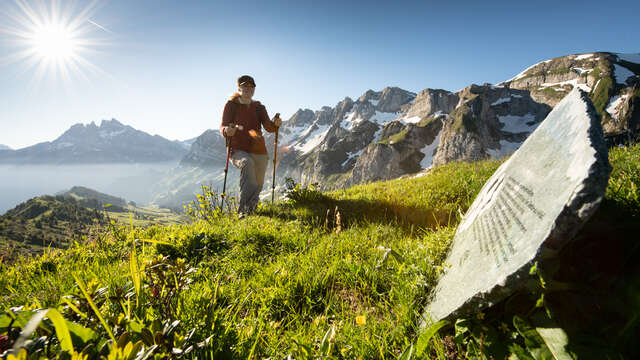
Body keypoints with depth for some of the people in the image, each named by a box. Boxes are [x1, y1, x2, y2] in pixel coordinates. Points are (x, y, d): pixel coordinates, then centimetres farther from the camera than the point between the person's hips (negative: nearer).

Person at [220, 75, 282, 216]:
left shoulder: (259, 107, 12)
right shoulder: (231, 105, 4)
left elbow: (268, 127, -1)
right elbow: (222, 126, -5)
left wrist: (275, 124, -25)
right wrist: (227, 130, -30)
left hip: (259, 151, 4)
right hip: (238, 150, -4)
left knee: (258, 185, 5)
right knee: (247, 163, -37)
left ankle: (250, 210, 33)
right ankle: (245, 207, -41)